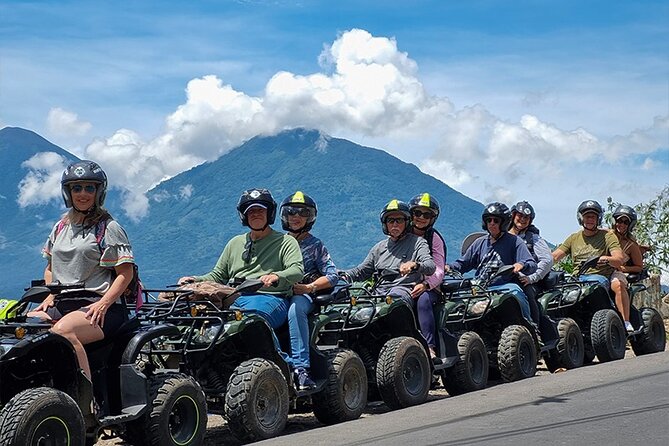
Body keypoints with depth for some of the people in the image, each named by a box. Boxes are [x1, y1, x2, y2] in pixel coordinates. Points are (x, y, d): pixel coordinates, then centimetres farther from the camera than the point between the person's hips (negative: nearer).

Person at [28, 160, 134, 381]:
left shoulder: (109, 228, 2)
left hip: (99, 307, -6)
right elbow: (50, 268, 28)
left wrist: (103, 304, -17)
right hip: (61, 303, 6)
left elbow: (125, 273, -4)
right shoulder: (61, 228, 20)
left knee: (62, 330, -36)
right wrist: (50, 296, 8)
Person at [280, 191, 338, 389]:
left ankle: (301, 367, -45)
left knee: (295, 308, -39)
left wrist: (310, 287, -12)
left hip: (303, 296, -3)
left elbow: (332, 276, 4)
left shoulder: (315, 245, 13)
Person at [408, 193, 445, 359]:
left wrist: (425, 284, -26)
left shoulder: (434, 238, 4)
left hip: (429, 287, -2)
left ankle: (430, 347, -41)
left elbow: (438, 271, -6)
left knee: (423, 300, -36)